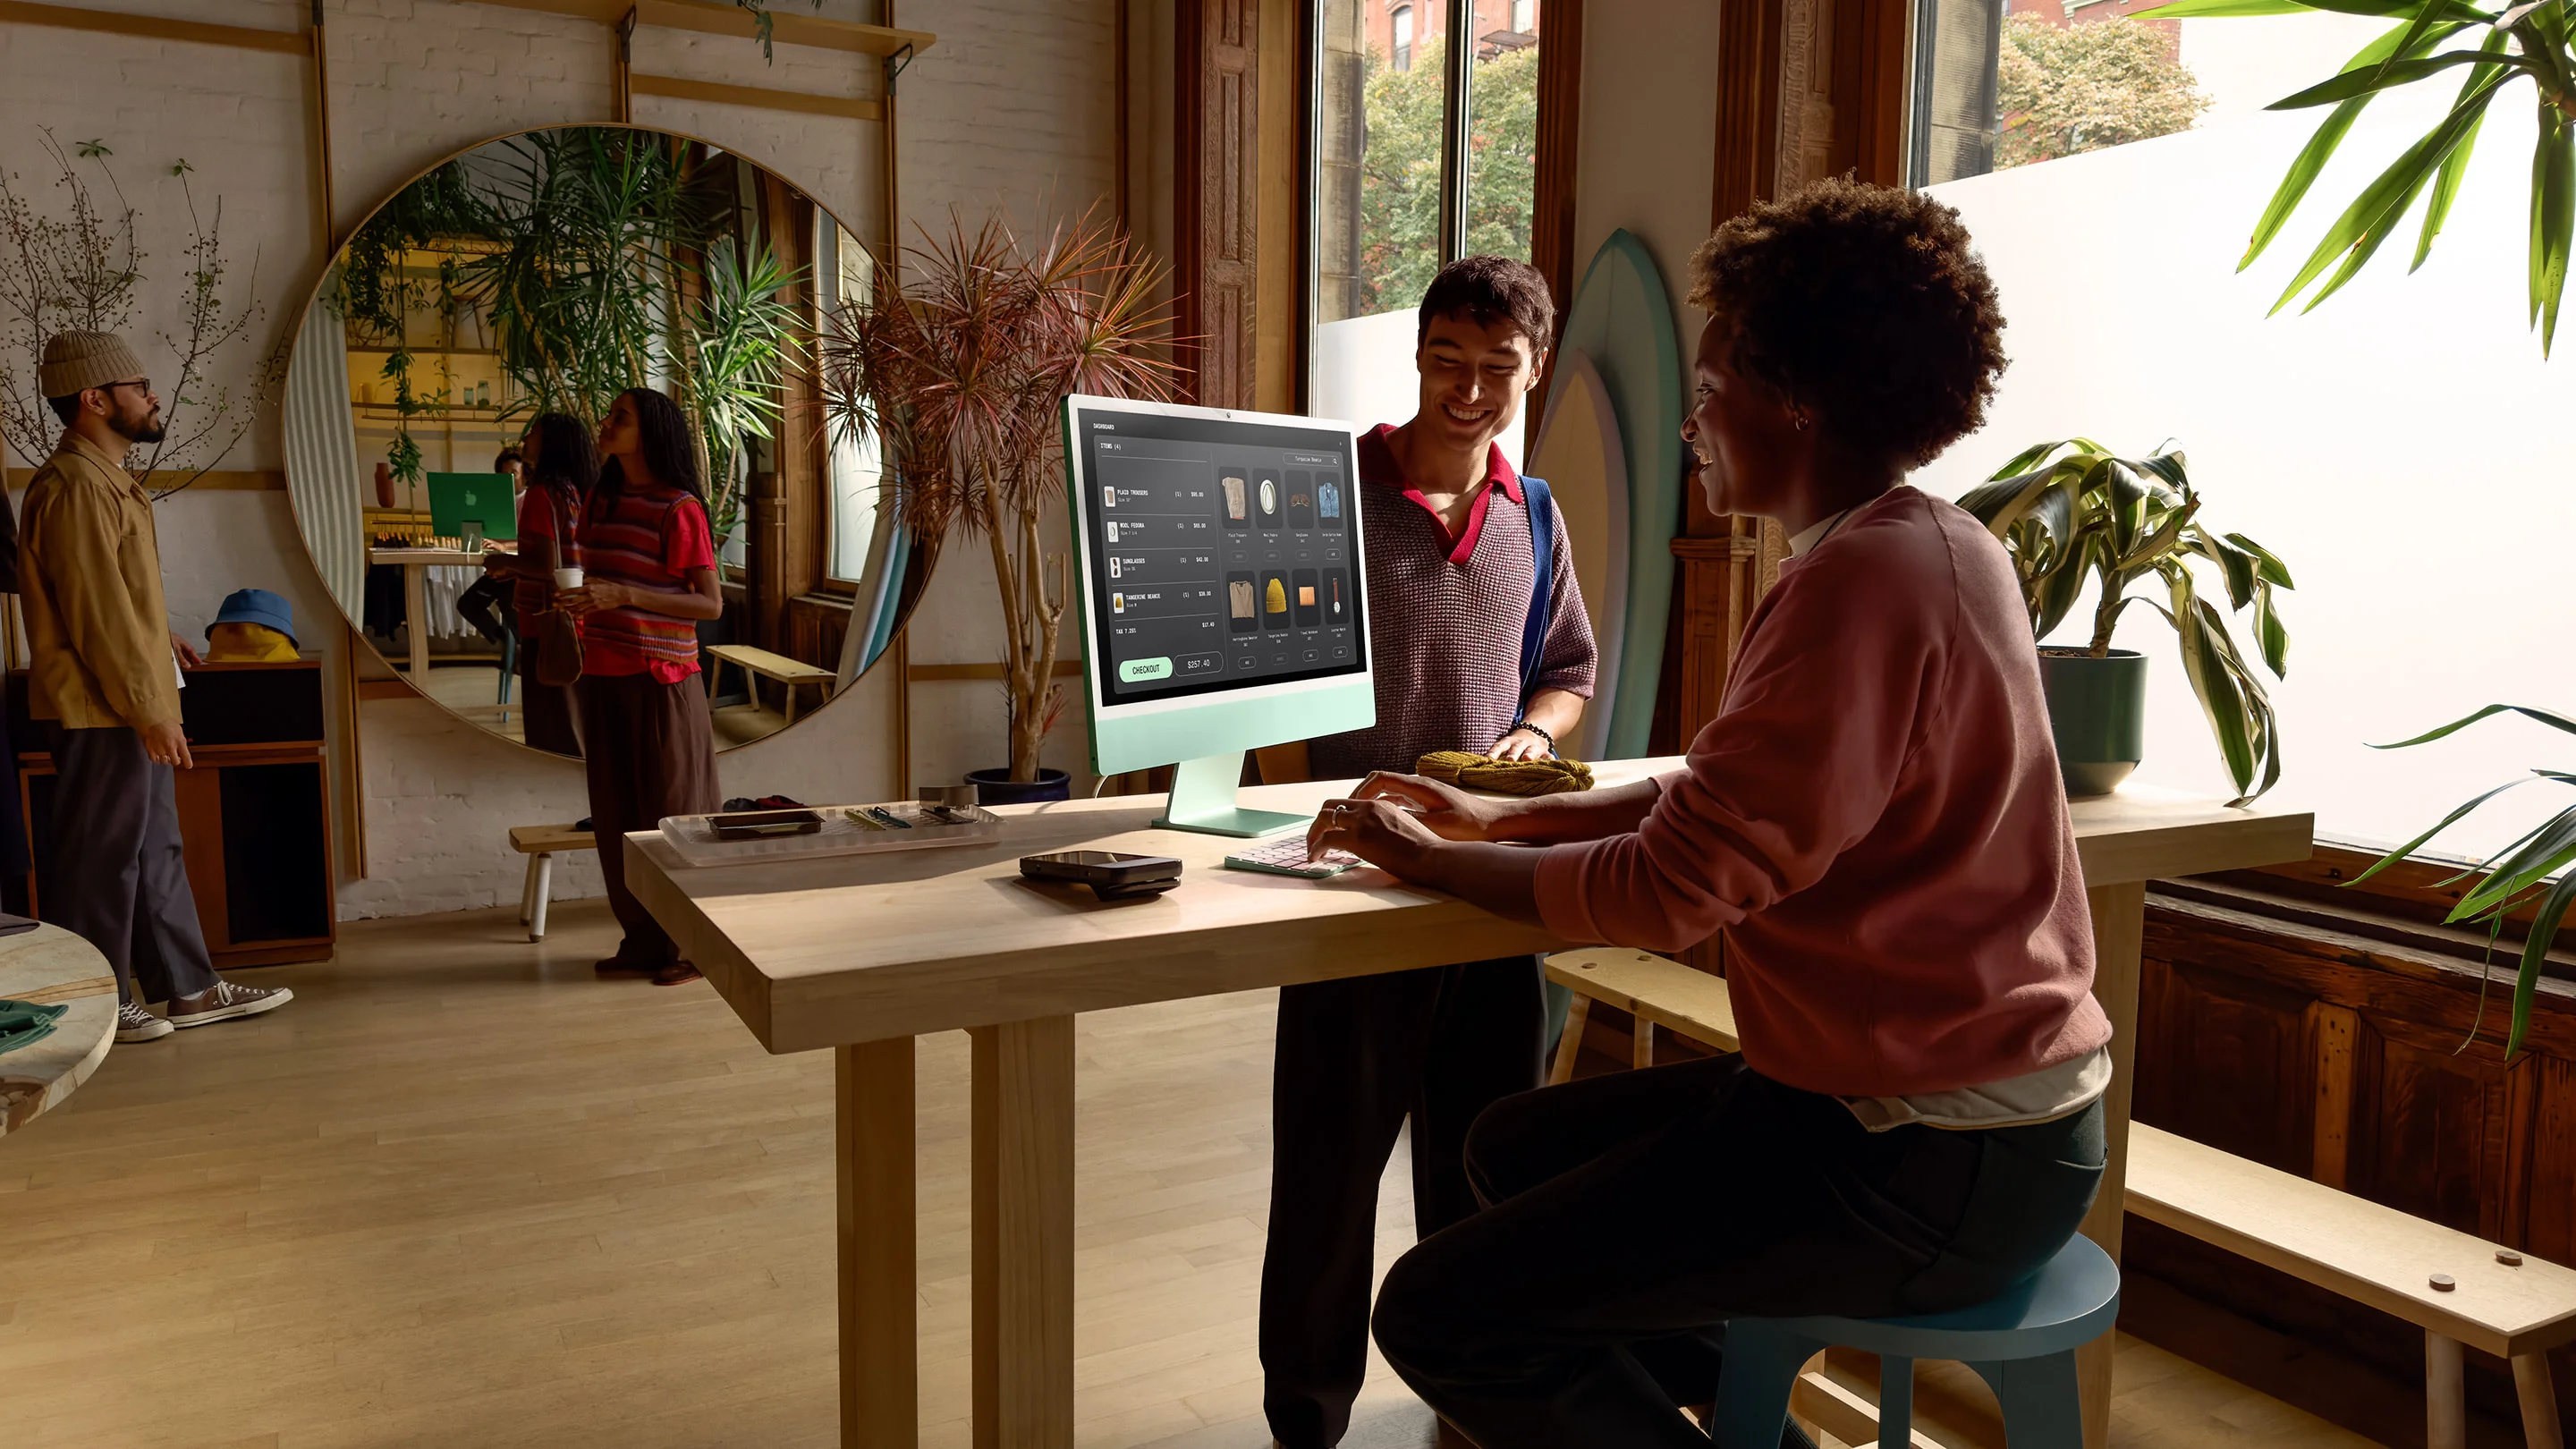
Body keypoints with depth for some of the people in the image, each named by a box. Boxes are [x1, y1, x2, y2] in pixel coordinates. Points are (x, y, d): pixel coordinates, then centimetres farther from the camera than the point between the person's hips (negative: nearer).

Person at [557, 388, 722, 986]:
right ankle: (643, 939, 21)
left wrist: (624, 595, -22)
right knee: (617, 814, 10)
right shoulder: (600, 502, 12)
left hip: (662, 679, -7)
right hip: (604, 677, 7)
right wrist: (567, 595, 5)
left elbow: (711, 604, -14)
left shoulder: (679, 509, -10)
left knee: (672, 812, -1)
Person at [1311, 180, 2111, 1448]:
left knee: (1436, 1317, -11)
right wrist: (1498, 819, 12)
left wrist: (1428, 860, -8)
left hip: (1929, 1172, -10)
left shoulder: (1863, 582, -23)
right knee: (1514, 1146, 20)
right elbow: (1713, 797, 16)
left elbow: (1666, 891, -23)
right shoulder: (1927, 547, 11)